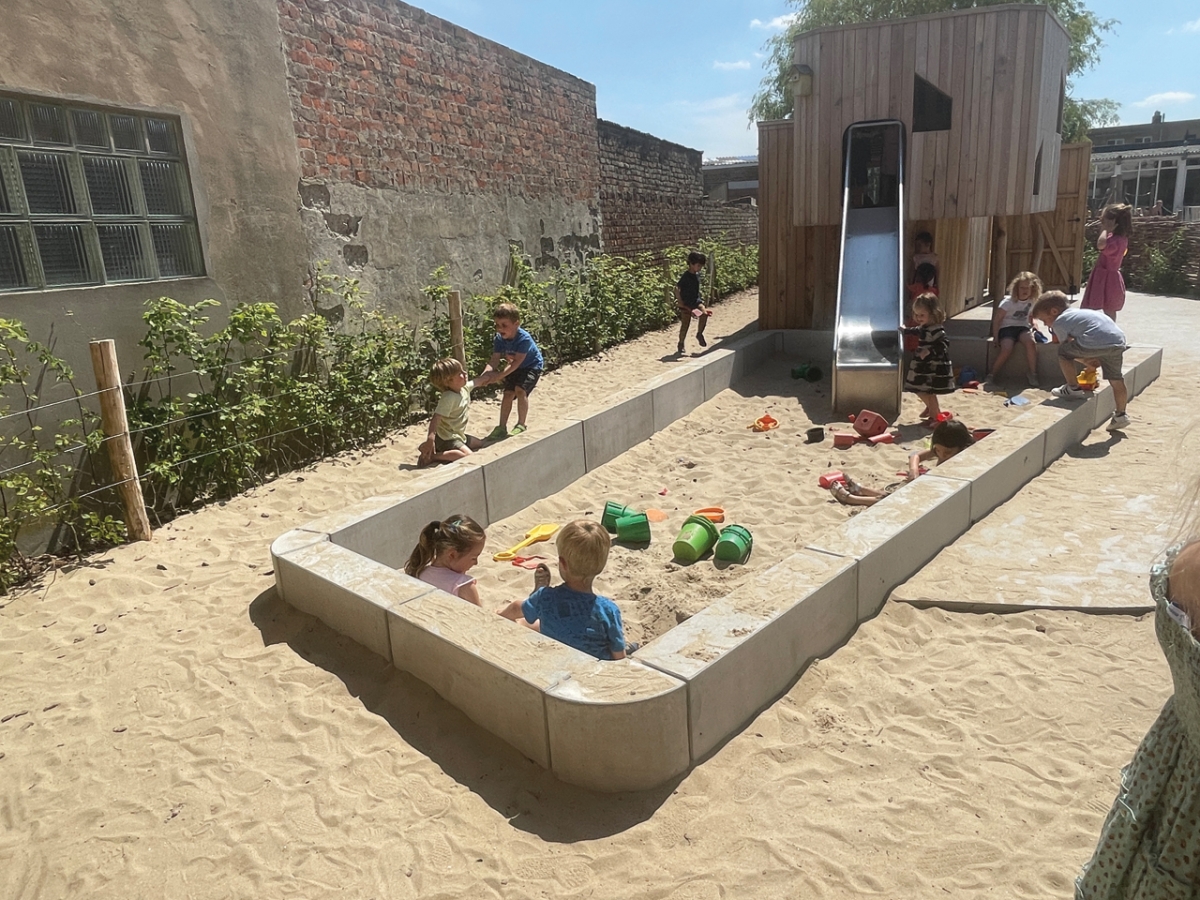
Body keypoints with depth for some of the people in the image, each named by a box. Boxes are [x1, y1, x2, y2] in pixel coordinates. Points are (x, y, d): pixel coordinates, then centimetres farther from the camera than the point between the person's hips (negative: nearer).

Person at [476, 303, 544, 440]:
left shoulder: (524, 338, -33)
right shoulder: (499, 339, -15)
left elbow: (517, 362, -35)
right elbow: (494, 360, -20)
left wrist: (500, 375, -43)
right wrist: (485, 375, -40)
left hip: (531, 366, -6)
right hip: (514, 368, 6)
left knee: (520, 389, -24)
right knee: (508, 394, 0)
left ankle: (521, 424, -10)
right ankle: (502, 428, 8)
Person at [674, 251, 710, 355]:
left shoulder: (697, 274, 6)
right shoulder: (686, 276, -17)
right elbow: (677, 289, -22)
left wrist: (698, 299, 17)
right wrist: (680, 301, -22)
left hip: (696, 301, 6)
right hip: (686, 303, -6)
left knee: (704, 313, -19)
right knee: (685, 323, -1)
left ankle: (699, 334, 0)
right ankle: (681, 343, 15)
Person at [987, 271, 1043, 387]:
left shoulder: (1032, 301, 6)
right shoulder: (1009, 302, -9)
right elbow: (997, 319, -8)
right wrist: (995, 336, -11)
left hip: (1022, 327, 4)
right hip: (1007, 328, -3)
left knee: (1030, 341, -30)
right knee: (1007, 348, -32)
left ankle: (1033, 374, -17)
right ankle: (991, 375, -13)